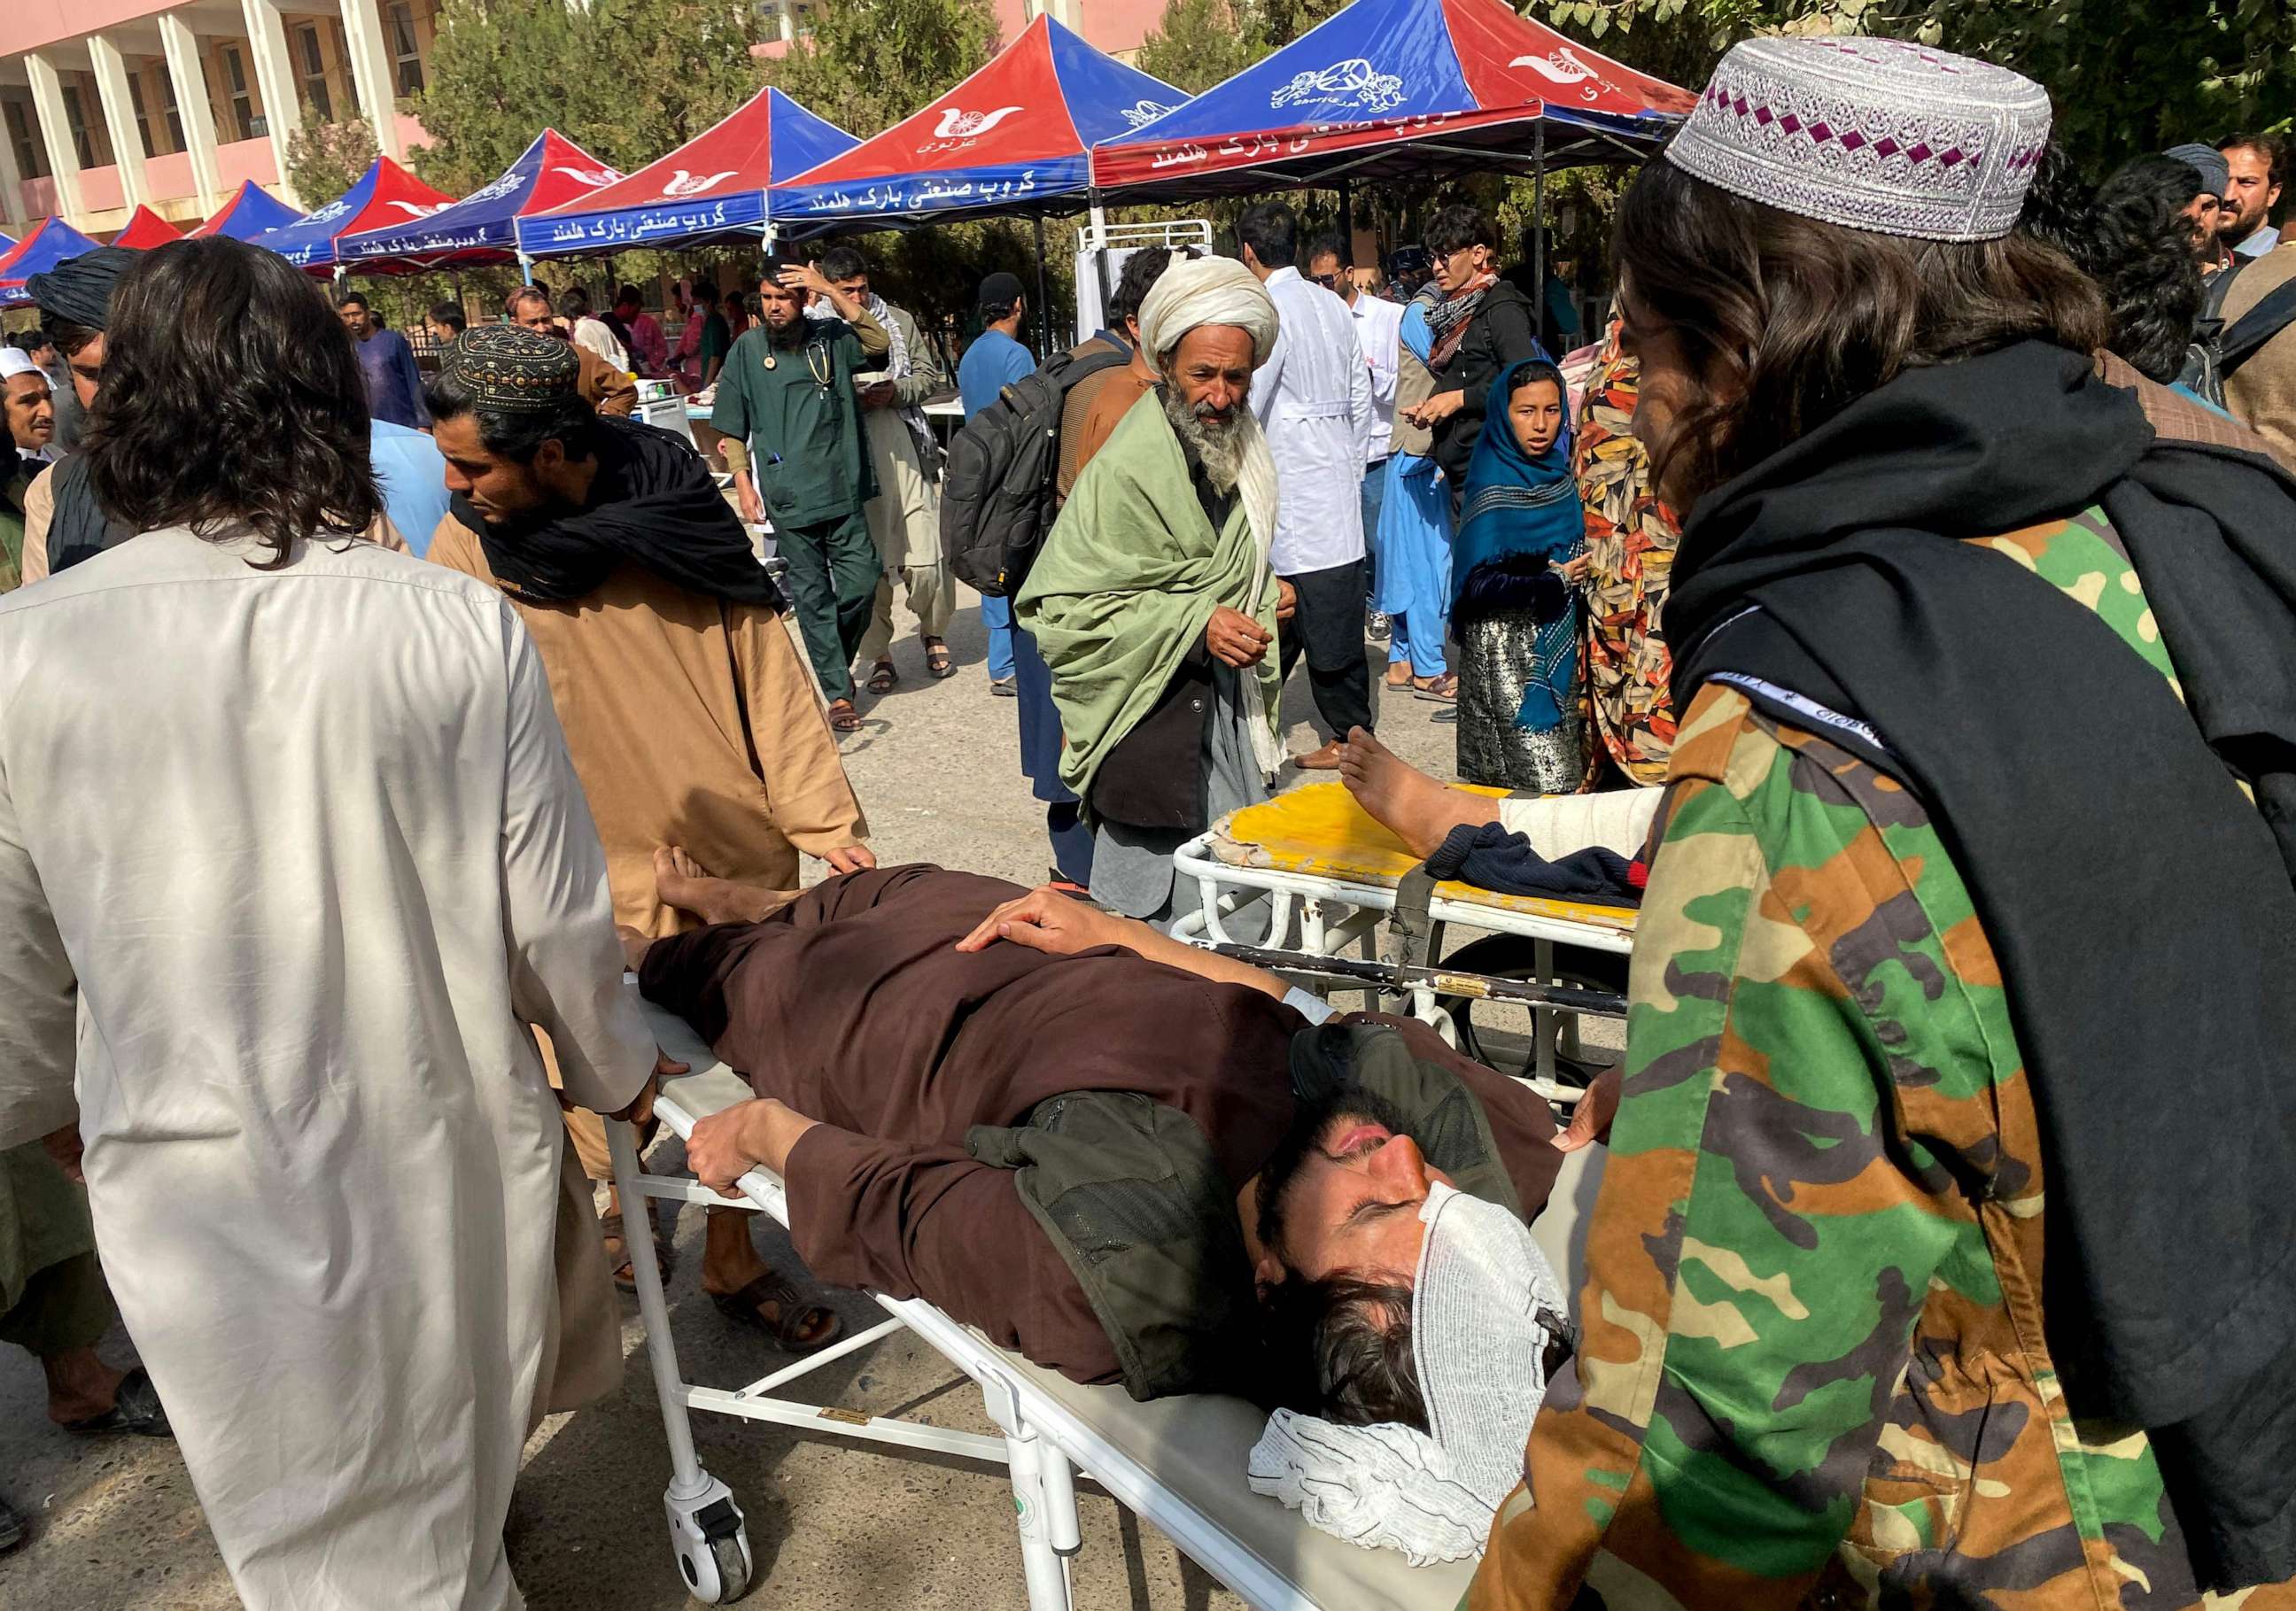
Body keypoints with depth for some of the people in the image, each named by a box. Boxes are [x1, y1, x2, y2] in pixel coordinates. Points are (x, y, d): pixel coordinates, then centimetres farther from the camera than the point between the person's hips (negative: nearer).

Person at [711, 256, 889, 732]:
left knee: (861, 584, -1)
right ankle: (838, 693, 9)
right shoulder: (748, 349, 4)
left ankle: (838, 661, 27)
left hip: (842, 489, 1)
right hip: (788, 495, -1)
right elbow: (732, 428, 8)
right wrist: (743, 483, -1)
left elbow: (879, 342, -14)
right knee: (812, 595, 2)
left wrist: (830, 291, -16)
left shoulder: (831, 337, 6)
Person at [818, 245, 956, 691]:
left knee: (925, 561, -1)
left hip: (903, 453, 2)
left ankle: (934, 636, 24)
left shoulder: (899, 321, 10)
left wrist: (895, 391, -5)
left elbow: (930, 375, 13)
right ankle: (878, 656, 16)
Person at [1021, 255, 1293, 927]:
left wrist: (1262, 598, 12)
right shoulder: (1127, 469, -19)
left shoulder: (1241, 444, 10)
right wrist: (1195, 625, -23)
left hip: (1225, 707, 8)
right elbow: (1065, 608, -20)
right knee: (1159, 906, 0)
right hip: (1155, 716, -8)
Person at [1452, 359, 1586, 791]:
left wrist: (1576, 574, 0)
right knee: (1539, 779, -8)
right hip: (1506, 646, -7)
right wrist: (1556, 582, -14)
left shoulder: (1557, 468, 6)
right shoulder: (1495, 486, -15)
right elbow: (1478, 584, -21)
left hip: (1557, 639, 7)